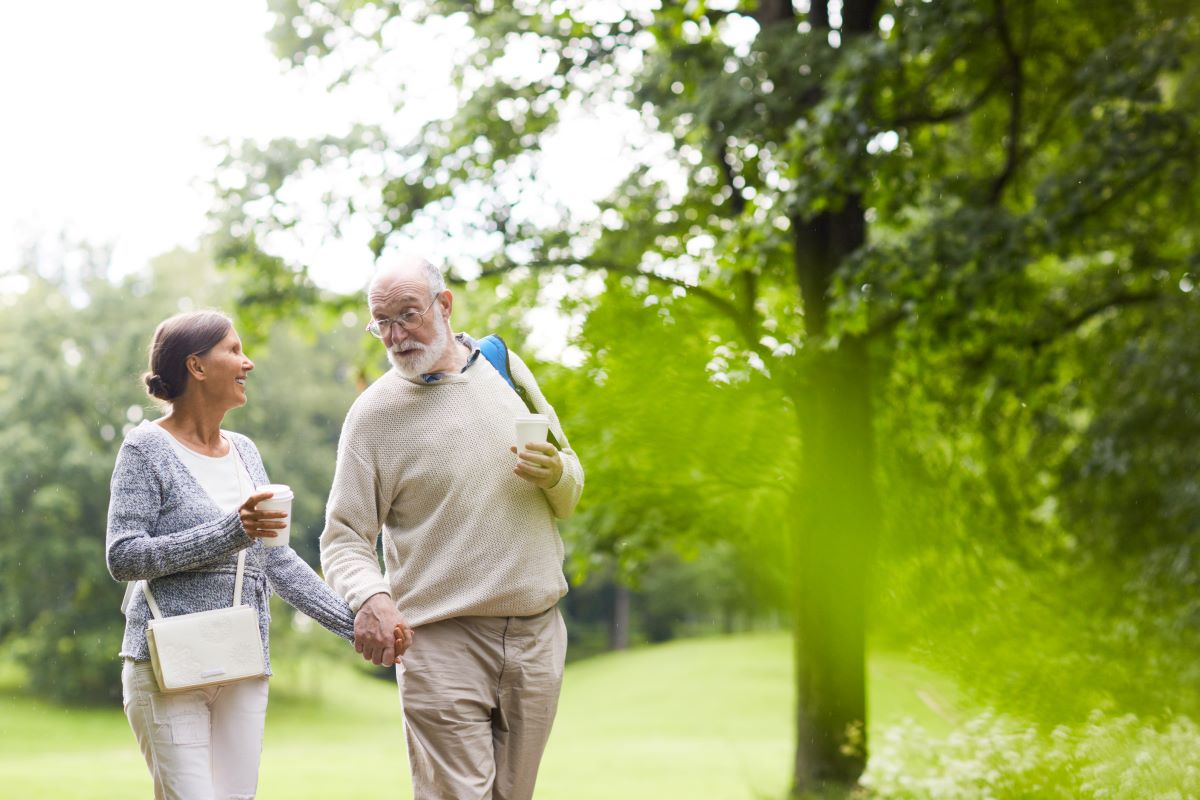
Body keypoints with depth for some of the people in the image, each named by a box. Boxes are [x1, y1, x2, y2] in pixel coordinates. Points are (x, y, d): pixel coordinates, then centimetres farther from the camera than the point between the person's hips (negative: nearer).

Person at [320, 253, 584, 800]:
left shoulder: (506, 370, 9)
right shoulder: (373, 413, -3)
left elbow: (569, 498, 18)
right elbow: (342, 539, -5)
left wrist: (556, 473, -6)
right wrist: (370, 598, -26)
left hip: (537, 632, 4)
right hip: (443, 646, -4)